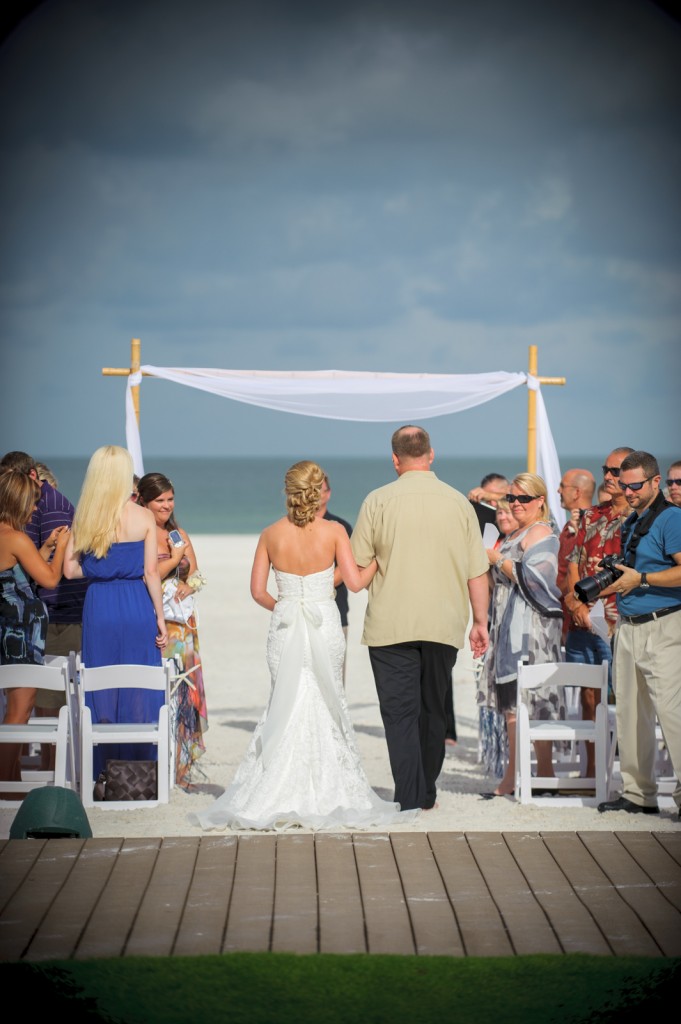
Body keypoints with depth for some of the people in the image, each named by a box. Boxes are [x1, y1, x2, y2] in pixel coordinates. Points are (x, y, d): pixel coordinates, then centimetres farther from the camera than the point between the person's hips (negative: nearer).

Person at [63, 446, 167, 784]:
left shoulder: (83, 517, 0)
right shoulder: (143, 517, -6)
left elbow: (70, 569, 0)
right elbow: (151, 572, -8)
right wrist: (160, 617, -1)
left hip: (98, 607, 2)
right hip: (136, 605, -2)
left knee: (100, 690, 9)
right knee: (139, 691, 5)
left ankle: (102, 770, 11)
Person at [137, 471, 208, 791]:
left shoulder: (179, 534, 16)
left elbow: (196, 574, 15)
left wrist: (188, 586, -5)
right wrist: (174, 559, -10)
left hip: (182, 625, 6)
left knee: (183, 691, 5)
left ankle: (180, 768, 10)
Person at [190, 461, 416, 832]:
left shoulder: (271, 534, 0)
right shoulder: (334, 531, -6)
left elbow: (257, 591, 1)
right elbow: (355, 582, -8)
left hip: (285, 627, 2)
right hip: (325, 625, -1)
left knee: (286, 704, 8)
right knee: (326, 703, 9)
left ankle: (280, 796, 3)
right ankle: (326, 793, 9)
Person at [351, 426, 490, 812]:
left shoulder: (378, 501, -4)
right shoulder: (458, 502, 2)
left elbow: (358, 566, 0)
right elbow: (477, 571, 4)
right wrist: (480, 622, 12)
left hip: (391, 624, -3)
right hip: (444, 624, 3)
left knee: (400, 713, -1)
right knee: (434, 711, 16)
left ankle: (410, 800, -9)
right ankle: (426, 793, 26)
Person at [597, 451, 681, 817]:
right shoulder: (631, 522, 18)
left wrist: (640, 580, -18)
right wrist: (615, 580, 10)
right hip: (627, 628, 9)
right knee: (630, 712, 10)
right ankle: (638, 793, 16)